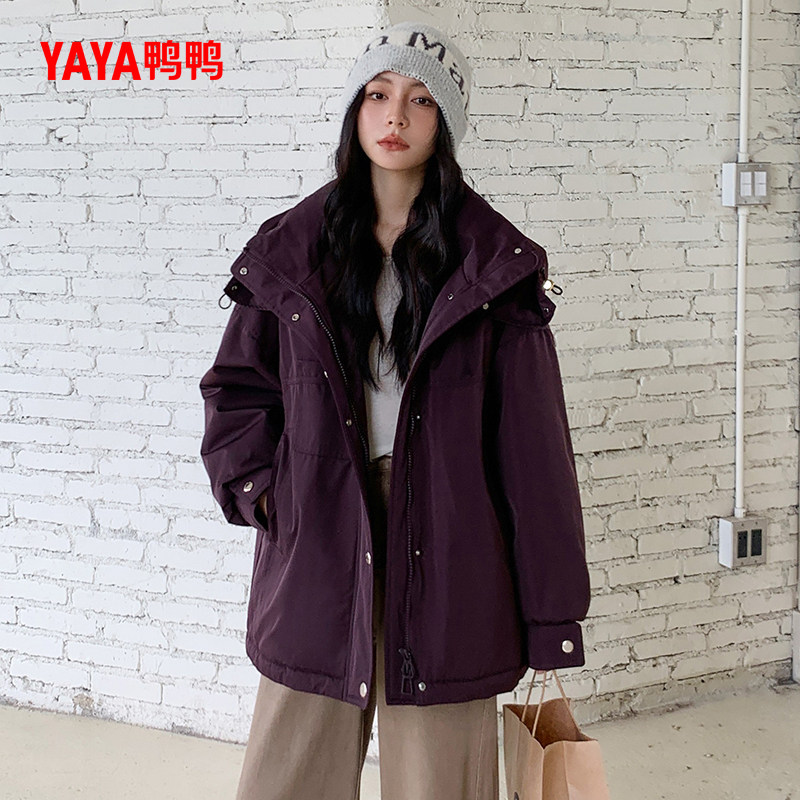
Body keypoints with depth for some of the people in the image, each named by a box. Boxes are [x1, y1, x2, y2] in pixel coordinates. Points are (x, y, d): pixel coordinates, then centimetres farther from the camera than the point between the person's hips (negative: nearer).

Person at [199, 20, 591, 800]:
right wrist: (258, 486, -4)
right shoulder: (291, 251, 8)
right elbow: (236, 385, 15)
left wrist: (550, 612, -4)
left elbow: (530, 435, -2)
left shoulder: (494, 264, 1)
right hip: (316, 549, 2)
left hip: (444, 551, -1)